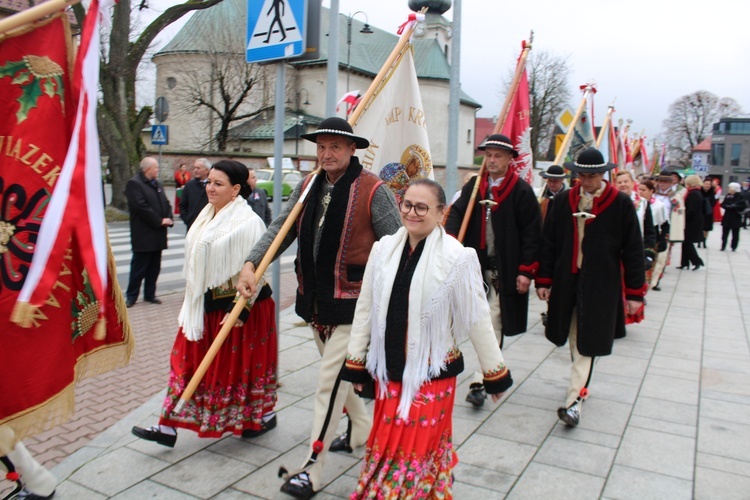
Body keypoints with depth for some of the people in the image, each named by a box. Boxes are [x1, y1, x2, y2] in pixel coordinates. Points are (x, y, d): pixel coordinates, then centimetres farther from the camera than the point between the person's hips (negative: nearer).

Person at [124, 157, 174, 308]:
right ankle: (131, 296, 11)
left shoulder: (158, 184, 17)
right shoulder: (134, 183, -10)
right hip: (143, 234, -8)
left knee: (154, 267, 12)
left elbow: (166, 203, 15)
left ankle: (150, 294, 21)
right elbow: (141, 207, -19)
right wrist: (160, 221, -17)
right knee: (139, 267, 0)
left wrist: (169, 219, -3)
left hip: (158, 234, 8)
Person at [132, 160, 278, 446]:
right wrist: (193, 303, 18)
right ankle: (168, 427, 22)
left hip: (235, 305, -8)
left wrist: (239, 311, -22)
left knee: (239, 363, 7)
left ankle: (264, 416, 30)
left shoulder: (247, 221, -18)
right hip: (205, 305, 8)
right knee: (189, 361, 12)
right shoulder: (207, 215, 9)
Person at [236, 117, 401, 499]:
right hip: (314, 299, 7)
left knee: (329, 383, -3)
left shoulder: (372, 190, -12)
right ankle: (363, 431, 44)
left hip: (352, 302, -7)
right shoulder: (308, 187, 6)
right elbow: (280, 229, 4)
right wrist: (251, 264, -9)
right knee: (340, 374, 22)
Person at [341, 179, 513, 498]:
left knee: (419, 451, 6)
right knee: (386, 448, 16)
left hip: (431, 372, -4)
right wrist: (355, 362, 9)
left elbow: (477, 318, -7)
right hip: (388, 369, 4)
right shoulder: (383, 248, -1)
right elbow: (365, 307, 6)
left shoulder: (456, 257, -13)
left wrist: (495, 373, -1)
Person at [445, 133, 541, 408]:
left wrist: (527, 270, -11)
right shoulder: (474, 186, 9)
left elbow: (531, 233, -6)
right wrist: (449, 238, -23)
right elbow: (457, 212, -2)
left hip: (505, 269, -4)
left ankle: (481, 380, -1)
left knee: (493, 325, -4)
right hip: (477, 264, 5)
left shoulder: (521, 191, -4)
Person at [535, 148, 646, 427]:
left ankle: (574, 400, -2)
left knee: (587, 342, -4)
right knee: (574, 340, 14)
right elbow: (549, 243, 7)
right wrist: (544, 280, 5)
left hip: (600, 285, -3)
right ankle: (582, 385, 33)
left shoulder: (621, 204, -4)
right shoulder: (563, 201, 4)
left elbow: (633, 250, -2)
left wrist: (634, 292, -2)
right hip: (566, 281, 4)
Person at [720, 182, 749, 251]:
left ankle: (734, 247, 16)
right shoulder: (728, 195, 4)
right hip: (727, 217, 4)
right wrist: (728, 206, -16)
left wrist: (732, 206, -18)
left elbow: (743, 206, -17)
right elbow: (723, 204, 3)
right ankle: (723, 246, 12)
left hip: (736, 218, -4)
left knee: (735, 234, 6)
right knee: (725, 233, 5)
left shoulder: (740, 196, -9)